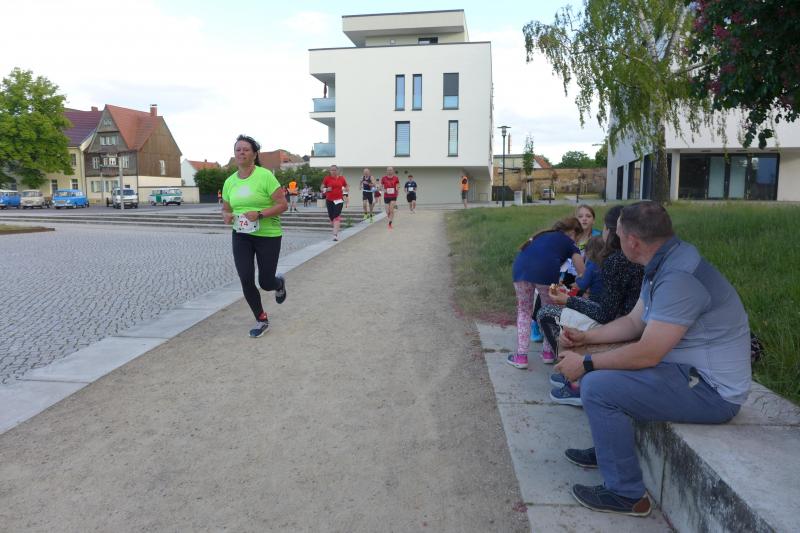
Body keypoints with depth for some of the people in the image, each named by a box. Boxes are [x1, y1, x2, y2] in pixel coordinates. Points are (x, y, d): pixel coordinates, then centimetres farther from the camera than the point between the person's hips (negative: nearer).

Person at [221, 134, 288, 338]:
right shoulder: (229, 181, 4)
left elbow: (282, 204, -14)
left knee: (265, 283, 2)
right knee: (246, 280, -6)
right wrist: (226, 216, -8)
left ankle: (279, 283, 41)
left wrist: (259, 214, -27)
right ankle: (261, 320, 15)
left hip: (268, 236, -4)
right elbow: (225, 208, 16)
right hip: (241, 236, 4)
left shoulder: (265, 176, -12)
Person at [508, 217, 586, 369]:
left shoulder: (543, 234, 37)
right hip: (546, 270, -3)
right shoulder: (569, 242, 25)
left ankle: (521, 356, 16)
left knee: (524, 311, 20)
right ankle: (548, 352, 28)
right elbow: (583, 272, 16)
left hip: (520, 266, 3)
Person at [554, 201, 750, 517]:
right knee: (605, 369, 17)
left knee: (597, 386, -20)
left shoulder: (679, 277, -27)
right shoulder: (663, 265, 5)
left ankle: (626, 494, -5)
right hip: (690, 369, 10)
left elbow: (647, 354, -28)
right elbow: (634, 322, 14)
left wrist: (585, 364, -17)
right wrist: (585, 337, 6)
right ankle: (607, 450, 31)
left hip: (711, 390, -10)